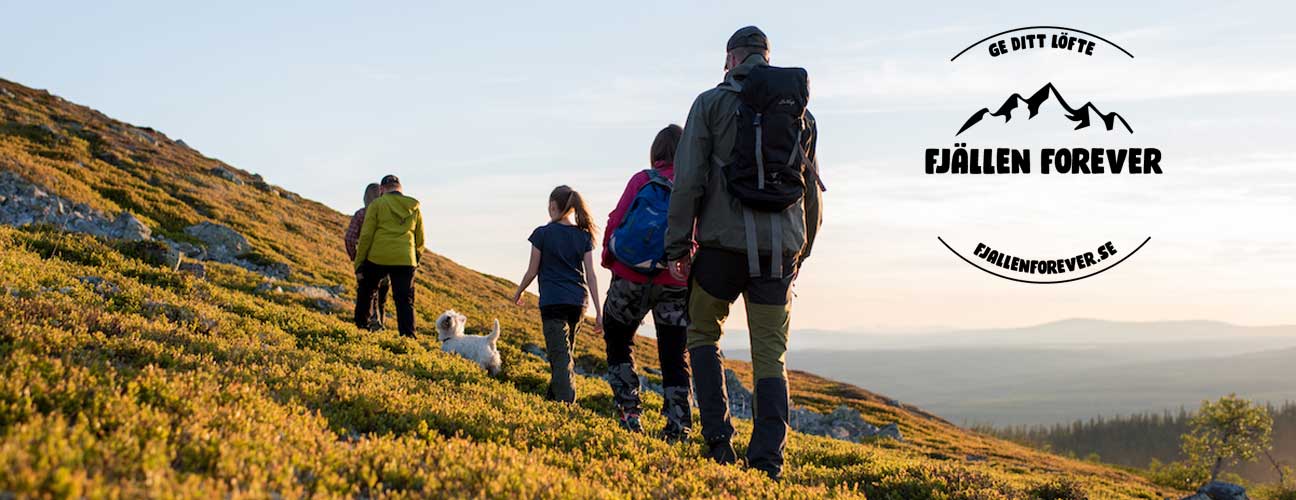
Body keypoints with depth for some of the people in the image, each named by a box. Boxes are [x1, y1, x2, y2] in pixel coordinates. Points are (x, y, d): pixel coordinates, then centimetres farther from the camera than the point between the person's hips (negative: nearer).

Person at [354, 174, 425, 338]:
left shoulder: (377, 204, 1)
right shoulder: (414, 207, 11)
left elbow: (366, 236, -3)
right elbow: (420, 239, 16)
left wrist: (359, 263, 1)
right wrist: (417, 258, 33)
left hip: (378, 257, -2)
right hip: (405, 260, 2)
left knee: (365, 293, 20)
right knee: (405, 300, 4)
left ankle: (361, 327, 22)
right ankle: (408, 335, -4)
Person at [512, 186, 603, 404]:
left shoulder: (542, 234, -5)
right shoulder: (583, 235, 5)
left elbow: (532, 271, 1)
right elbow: (591, 275, 2)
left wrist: (518, 293, 19)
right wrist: (599, 312, 3)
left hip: (552, 301, -5)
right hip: (578, 301, 5)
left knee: (560, 356, -8)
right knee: (565, 352, 19)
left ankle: (566, 403, -20)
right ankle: (553, 398, 32)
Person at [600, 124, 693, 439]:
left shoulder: (643, 180, -2)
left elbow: (616, 221, -4)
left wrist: (609, 259, 9)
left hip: (631, 278, -1)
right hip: (676, 284, 1)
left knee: (618, 345, 16)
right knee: (673, 356, 8)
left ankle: (629, 413, 6)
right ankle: (679, 425, 0)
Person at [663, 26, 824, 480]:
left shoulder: (712, 103, 1)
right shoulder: (801, 111, 15)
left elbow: (688, 180, -6)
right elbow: (812, 189, 18)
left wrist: (677, 246, -1)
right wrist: (801, 251, 28)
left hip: (725, 242, -3)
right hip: (781, 248, 3)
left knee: (703, 332, 16)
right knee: (770, 354, 6)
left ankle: (718, 440, 5)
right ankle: (768, 457, -3)